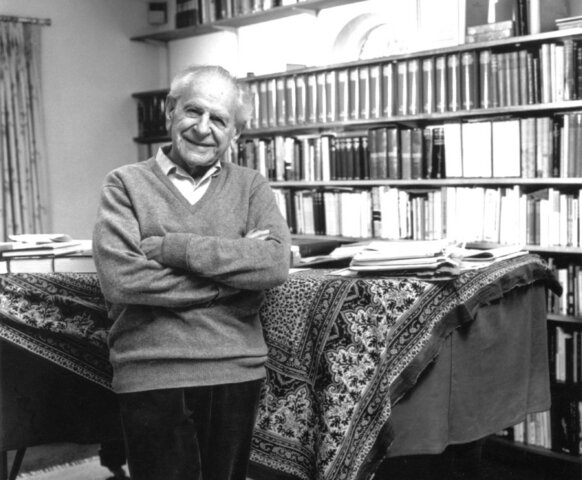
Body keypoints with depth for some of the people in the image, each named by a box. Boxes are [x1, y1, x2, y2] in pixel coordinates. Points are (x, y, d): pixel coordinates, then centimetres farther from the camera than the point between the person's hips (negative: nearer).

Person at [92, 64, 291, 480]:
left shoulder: (252, 187, 7)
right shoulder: (127, 184, 2)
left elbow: (276, 263, -11)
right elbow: (120, 278, -13)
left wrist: (169, 247, -14)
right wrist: (234, 274, -12)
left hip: (237, 372, 2)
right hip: (151, 377, -2)